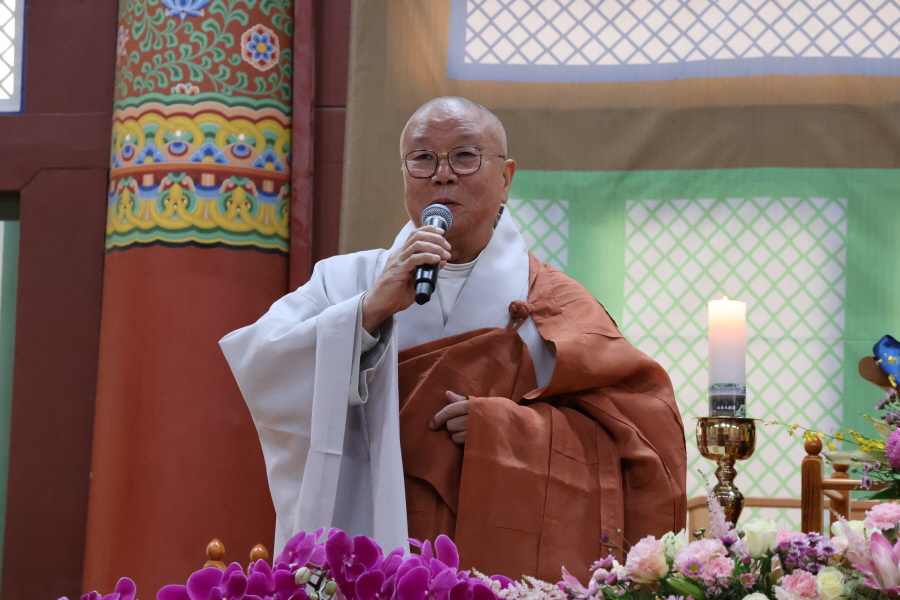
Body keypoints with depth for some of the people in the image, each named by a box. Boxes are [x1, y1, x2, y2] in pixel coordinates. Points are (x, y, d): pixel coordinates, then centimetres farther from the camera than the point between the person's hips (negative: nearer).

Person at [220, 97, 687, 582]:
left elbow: (648, 427, -5)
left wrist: (513, 428, -16)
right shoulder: (344, 282, 5)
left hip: (508, 571, -1)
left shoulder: (551, 304, 1)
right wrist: (371, 311, -20)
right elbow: (256, 373, -9)